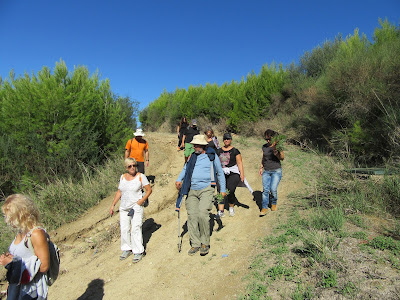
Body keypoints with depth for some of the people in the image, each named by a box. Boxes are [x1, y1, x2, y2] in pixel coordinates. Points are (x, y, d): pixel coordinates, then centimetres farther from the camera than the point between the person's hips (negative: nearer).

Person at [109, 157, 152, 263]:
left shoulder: (141, 176, -5)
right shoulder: (123, 177, 9)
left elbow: (149, 190, -2)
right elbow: (119, 192, 17)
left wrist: (141, 201, -13)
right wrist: (113, 205, 13)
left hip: (136, 208, -5)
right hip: (123, 208, 5)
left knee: (135, 229, -5)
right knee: (124, 229, 7)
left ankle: (138, 252, 7)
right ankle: (126, 249, 24)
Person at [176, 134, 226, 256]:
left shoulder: (212, 156, 5)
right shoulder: (192, 156, 17)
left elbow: (220, 173, 11)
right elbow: (185, 169, 23)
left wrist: (223, 189, 10)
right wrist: (179, 180, 4)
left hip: (206, 189, -4)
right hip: (192, 190, 5)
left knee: (202, 214, -17)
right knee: (192, 216, 0)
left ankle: (205, 243, 1)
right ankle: (195, 244, 12)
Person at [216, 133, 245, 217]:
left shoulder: (235, 151, 1)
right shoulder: (219, 151, 12)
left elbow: (239, 163, -1)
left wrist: (242, 174, -9)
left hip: (233, 173, -3)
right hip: (222, 173, 3)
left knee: (230, 192, -8)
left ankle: (231, 208, 18)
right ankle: (220, 211, -8)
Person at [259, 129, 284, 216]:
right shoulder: (264, 147, 7)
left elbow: (282, 158, -16)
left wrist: (276, 152, -33)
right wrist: (261, 167, 14)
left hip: (276, 171, -3)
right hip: (266, 171, 4)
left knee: (273, 189, -11)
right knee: (265, 189, -6)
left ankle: (274, 203, 17)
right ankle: (264, 208, 0)